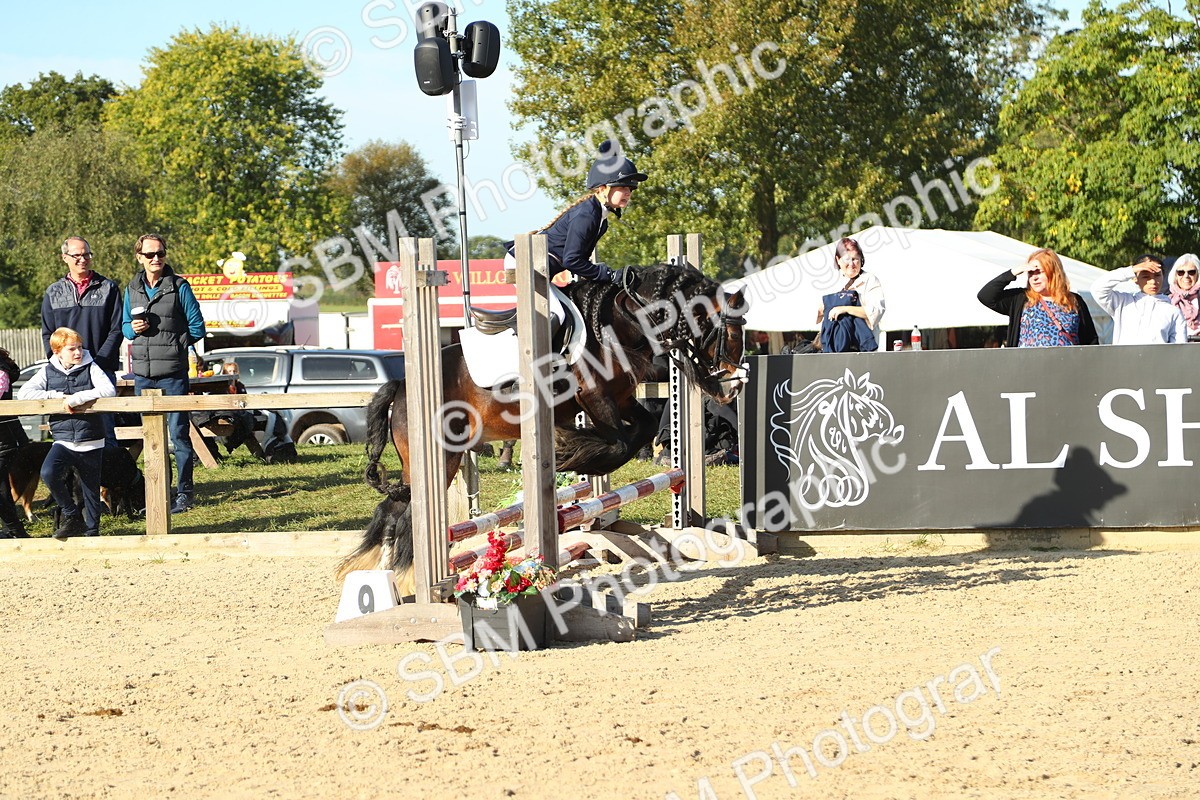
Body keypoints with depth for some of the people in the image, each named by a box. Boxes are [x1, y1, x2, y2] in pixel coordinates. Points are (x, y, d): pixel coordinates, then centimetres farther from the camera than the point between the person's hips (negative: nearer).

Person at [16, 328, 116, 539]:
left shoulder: (90, 368, 0)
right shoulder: (48, 372, 4)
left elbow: (109, 390, -15)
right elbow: (23, 393, -4)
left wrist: (77, 398, -23)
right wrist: (58, 396, -12)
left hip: (91, 443, -1)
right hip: (63, 441, 1)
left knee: (91, 491, 6)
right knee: (49, 474, -25)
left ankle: (92, 532, 26)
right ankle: (72, 517, -6)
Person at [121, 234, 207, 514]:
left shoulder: (179, 287, -2)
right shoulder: (132, 289, 11)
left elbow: (197, 328, 0)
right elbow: (125, 326, 18)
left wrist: (171, 343, -4)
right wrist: (133, 329, -3)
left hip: (173, 374, -4)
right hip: (142, 374, 5)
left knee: (179, 432, -3)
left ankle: (184, 492, 3)